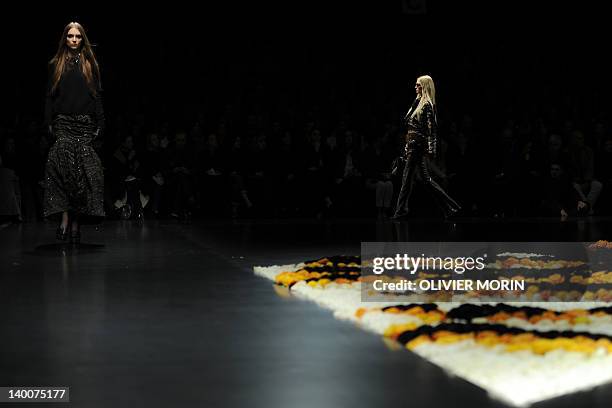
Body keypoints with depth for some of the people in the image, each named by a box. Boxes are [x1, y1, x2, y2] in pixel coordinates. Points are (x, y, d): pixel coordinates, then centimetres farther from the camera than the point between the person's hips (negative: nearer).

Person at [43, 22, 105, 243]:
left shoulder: (90, 64, 12)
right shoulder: (56, 64, 12)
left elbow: (97, 96, 9)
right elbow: (50, 96, 10)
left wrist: (99, 125, 1)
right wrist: (49, 123, 0)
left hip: (85, 123, 0)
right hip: (63, 123, 0)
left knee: (83, 171, -5)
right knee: (63, 167, -15)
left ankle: (75, 221, -1)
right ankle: (65, 218, -16)